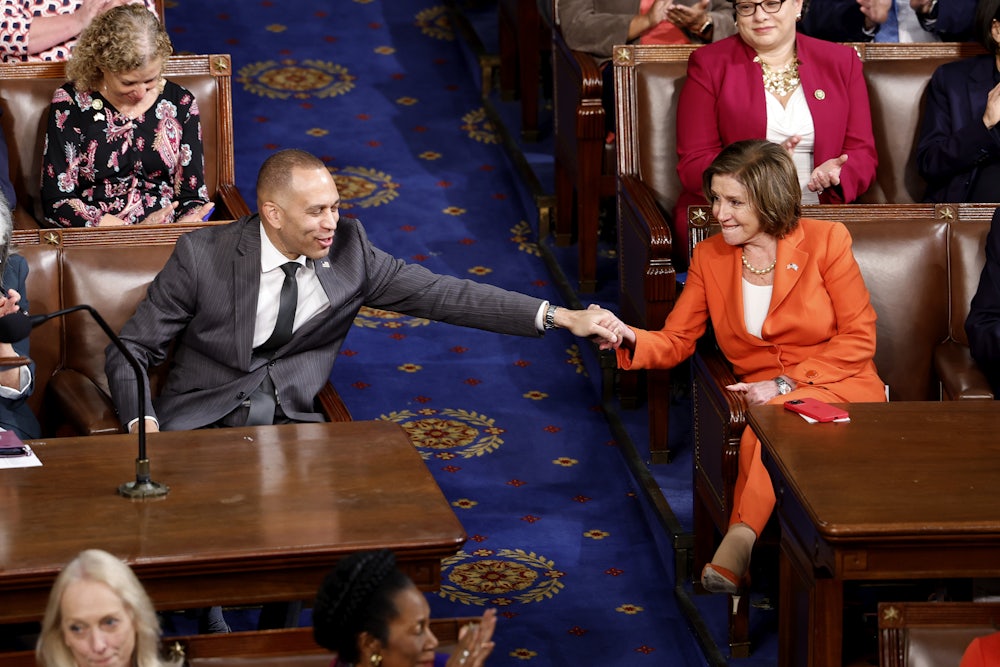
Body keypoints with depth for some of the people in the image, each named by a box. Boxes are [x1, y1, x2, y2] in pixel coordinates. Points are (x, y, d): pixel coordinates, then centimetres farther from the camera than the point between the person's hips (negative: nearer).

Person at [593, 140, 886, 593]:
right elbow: (675, 341, 7)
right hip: (765, 401, 3)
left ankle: (737, 545, -38)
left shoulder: (825, 241, 0)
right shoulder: (709, 257, 11)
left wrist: (785, 384, -11)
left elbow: (859, 338, -2)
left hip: (836, 390, -3)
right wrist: (629, 339, -16)